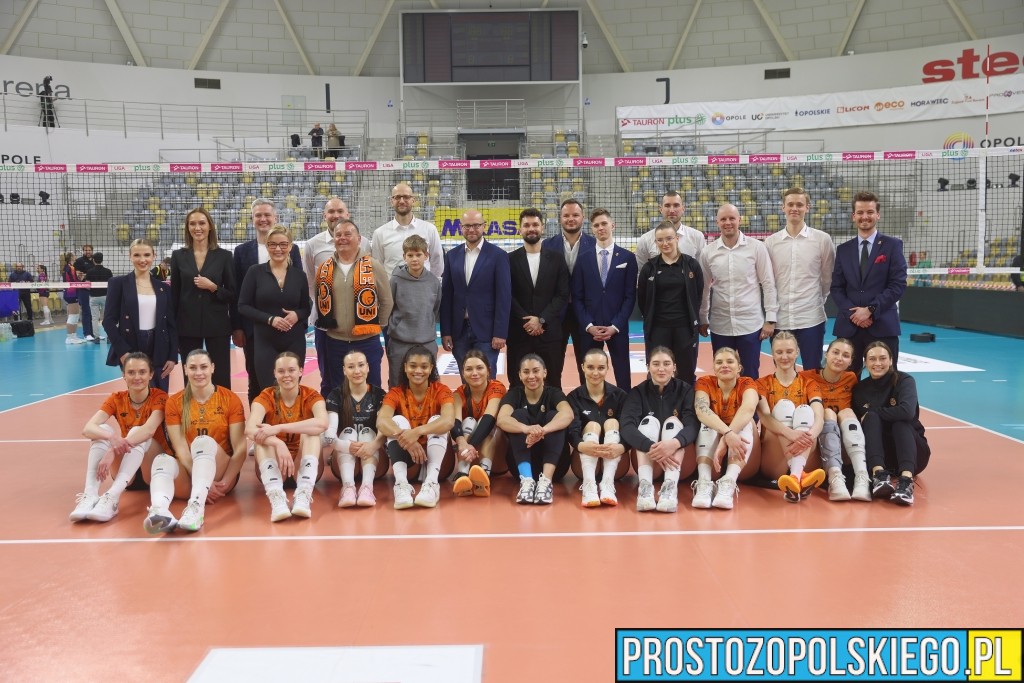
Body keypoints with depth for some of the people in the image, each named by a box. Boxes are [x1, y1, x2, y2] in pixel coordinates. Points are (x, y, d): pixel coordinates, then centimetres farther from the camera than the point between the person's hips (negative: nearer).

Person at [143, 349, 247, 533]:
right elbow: (180, 448, -8)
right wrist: (205, 482, -20)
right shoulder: (174, 402, 3)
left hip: (220, 472, -1)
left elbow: (240, 448, -6)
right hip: (188, 473, 2)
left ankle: (197, 505, -52)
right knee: (163, 459, -30)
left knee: (204, 441, -31)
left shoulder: (230, 399, -1)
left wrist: (226, 482, -20)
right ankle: (159, 511, -61)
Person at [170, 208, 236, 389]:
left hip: (217, 326, -1)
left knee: (221, 381, -1)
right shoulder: (178, 256, 6)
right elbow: (174, 295, 7)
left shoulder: (224, 255, 2)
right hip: (187, 327, 1)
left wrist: (213, 287, -15)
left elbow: (233, 294, 3)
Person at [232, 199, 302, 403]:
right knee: (257, 382, 7)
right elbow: (236, 292, 5)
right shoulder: (242, 251, 7)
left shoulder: (292, 249, 6)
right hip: (253, 327, 1)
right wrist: (236, 328, -1)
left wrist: (299, 319, -4)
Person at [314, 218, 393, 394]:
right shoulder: (324, 269, 4)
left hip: (367, 342, -3)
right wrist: (326, 324, 11)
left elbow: (386, 301, 1)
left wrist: (375, 326, 3)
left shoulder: (373, 267, -5)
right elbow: (319, 301, 16)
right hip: (334, 342, 3)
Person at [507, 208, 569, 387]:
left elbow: (562, 295, 1)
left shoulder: (556, 258, 7)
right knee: (518, 385, 2)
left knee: (553, 384, 4)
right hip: (519, 332, 0)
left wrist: (541, 320, -10)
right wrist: (526, 321, -11)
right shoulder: (510, 260, 5)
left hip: (550, 332, 1)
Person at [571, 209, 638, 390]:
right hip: (589, 329, 1)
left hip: (617, 328, 0)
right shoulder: (583, 258, 5)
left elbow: (630, 296, 0)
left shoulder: (627, 257, 3)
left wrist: (615, 326, -8)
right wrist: (589, 326, -7)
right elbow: (577, 297, 3)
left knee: (623, 376, 4)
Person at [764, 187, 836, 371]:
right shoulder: (771, 242, 4)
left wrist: (818, 300, 10)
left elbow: (828, 278, 8)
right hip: (780, 319, 2)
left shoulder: (822, 239, -1)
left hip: (811, 318, -2)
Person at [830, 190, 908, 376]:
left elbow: (898, 284, -4)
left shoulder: (892, 246, 4)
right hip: (848, 326, 2)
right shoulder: (843, 249, 13)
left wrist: (870, 309, -12)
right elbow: (836, 288, 8)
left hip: (883, 326, -2)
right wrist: (852, 313, -8)